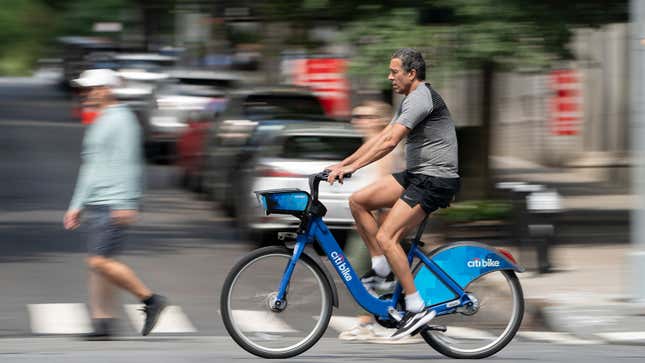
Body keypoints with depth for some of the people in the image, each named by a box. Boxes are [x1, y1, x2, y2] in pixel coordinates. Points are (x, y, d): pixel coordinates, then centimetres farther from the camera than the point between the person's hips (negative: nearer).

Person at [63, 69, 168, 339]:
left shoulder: (120, 120, -9)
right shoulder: (97, 123, 22)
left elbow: (127, 163, -16)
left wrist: (126, 205, -22)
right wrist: (77, 206, 24)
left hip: (114, 206, -10)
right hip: (95, 205, 10)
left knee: (100, 261, -15)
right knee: (97, 265, 4)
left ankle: (150, 300, -5)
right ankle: (102, 322, 3)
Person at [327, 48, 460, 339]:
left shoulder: (421, 98, -15)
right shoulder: (412, 100, 19)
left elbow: (389, 142, -24)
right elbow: (381, 137, 19)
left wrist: (351, 167, -25)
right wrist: (343, 163, 13)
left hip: (435, 180, -10)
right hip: (416, 176, 10)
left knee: (386, 237, -19)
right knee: (358, 201, 5)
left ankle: (417, 309, -16)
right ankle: (381, 269, 10)